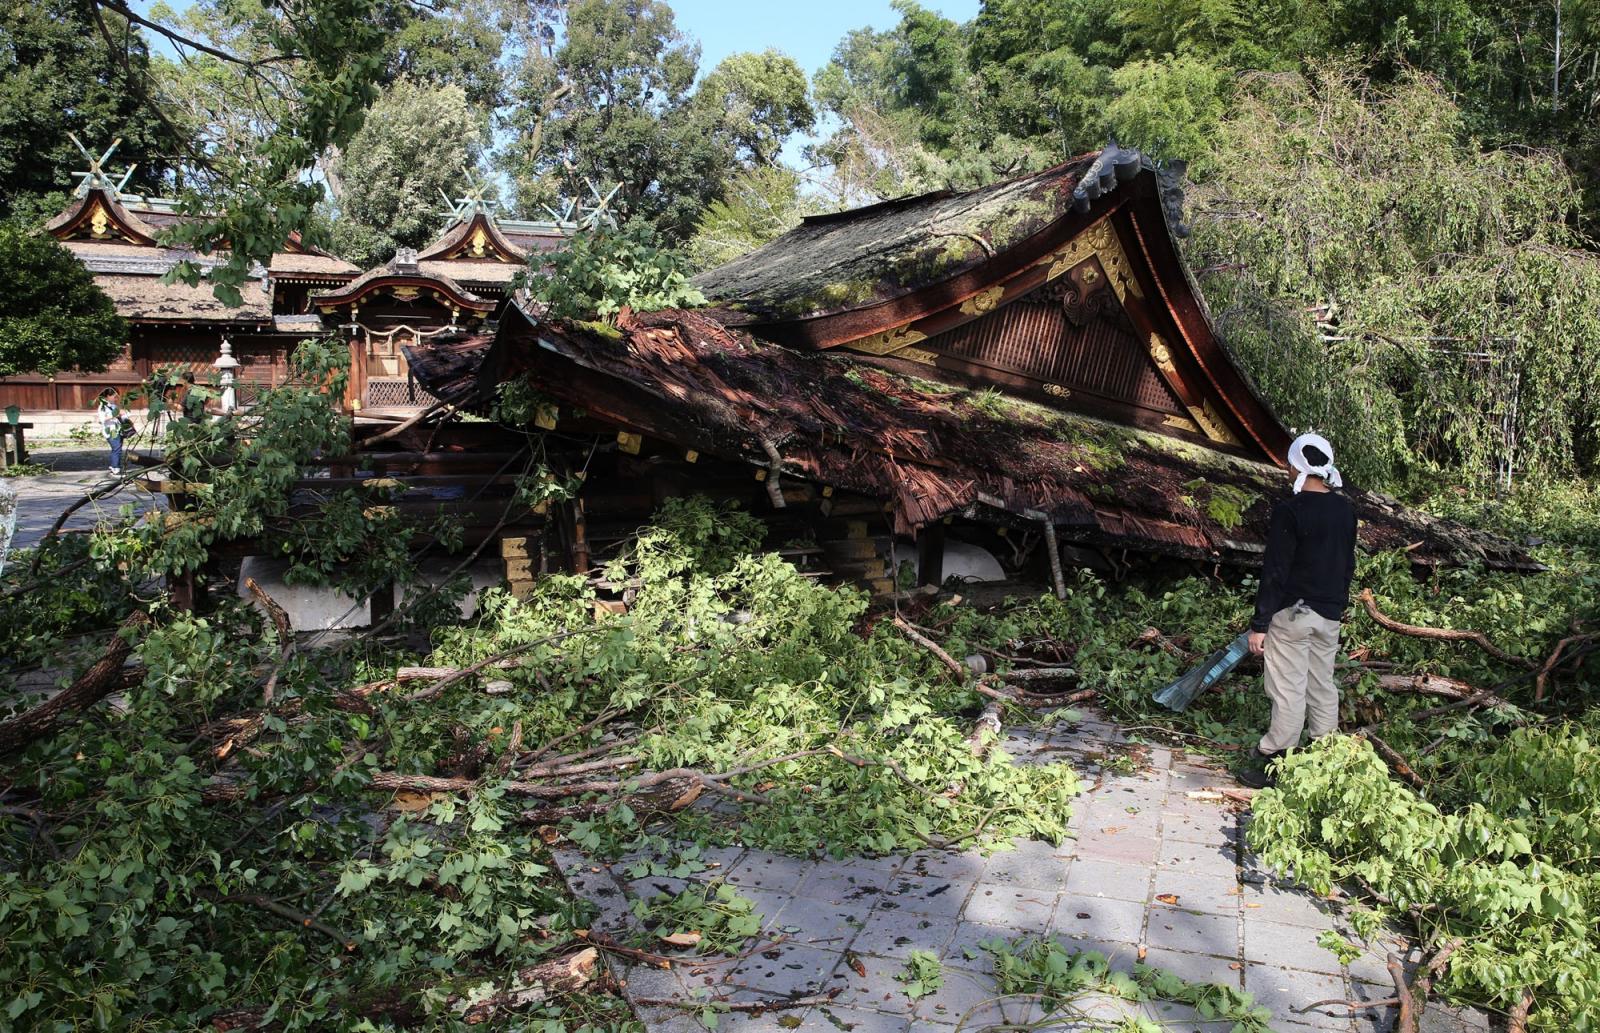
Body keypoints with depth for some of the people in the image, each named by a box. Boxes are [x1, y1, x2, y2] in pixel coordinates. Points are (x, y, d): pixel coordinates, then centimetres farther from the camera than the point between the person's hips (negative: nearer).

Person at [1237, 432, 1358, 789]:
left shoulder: (1289, 511, -18)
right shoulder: (1345, 509, 4)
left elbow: (1275, 572, -18)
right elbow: (1348, 563, 14)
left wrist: (1260, 624, -14)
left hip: (1293, 613, -7)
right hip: (1331, 614, 7)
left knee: (1289, 692, -1)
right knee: (1323, 686, 15)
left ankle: (1274, 766, 7)